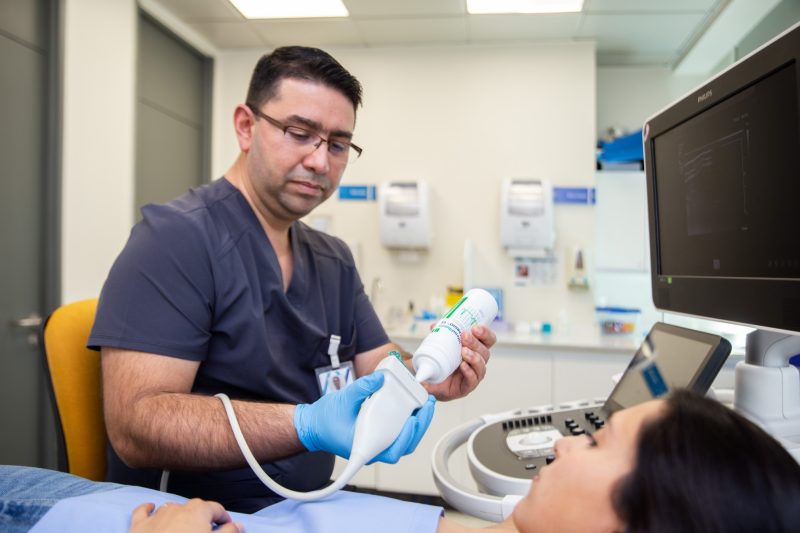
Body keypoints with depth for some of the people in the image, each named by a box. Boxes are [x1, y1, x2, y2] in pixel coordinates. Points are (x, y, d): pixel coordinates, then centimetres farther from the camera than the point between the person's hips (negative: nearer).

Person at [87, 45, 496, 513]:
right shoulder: (176, 238, -16)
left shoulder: (336, 260, 8)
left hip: (307, 509, 7)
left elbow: (380, 368, 4)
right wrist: (307, 426, -34)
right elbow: (135, 425, -23)